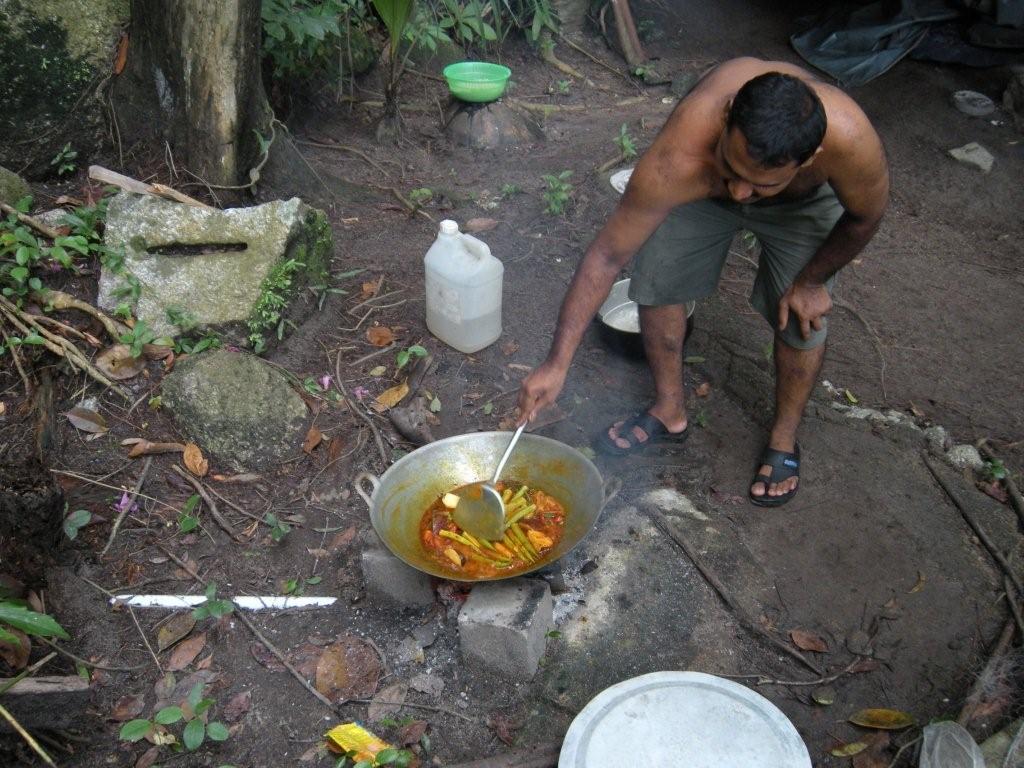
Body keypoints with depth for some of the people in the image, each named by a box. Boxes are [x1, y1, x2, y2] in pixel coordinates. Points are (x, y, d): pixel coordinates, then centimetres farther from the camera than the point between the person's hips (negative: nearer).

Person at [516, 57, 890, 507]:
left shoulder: (850, 141, -44)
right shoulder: (679, 159, -46)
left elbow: (865, 216, -19)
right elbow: (607, 255, -38)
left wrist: (812, 280, -12)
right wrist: (557, 363, -37)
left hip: (805, 202, 0)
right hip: (701, 191, 1)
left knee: (801, 318, -6)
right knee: (657, 283, -5)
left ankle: (784, 439, 19)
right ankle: (669, 411, 19)